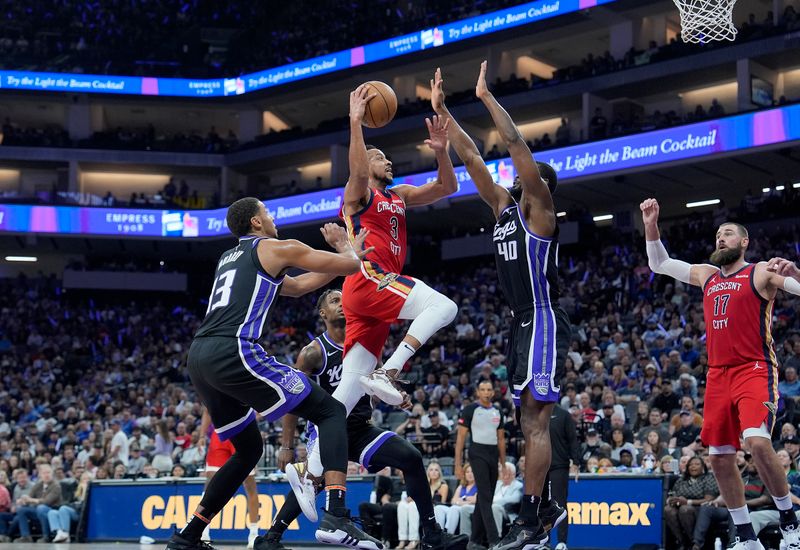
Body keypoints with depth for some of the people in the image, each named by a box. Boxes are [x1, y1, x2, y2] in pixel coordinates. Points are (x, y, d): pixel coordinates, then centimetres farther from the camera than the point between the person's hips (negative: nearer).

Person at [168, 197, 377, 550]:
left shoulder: (228, 258, 33)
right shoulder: (277, 248, 9)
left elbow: (297, 286, 42)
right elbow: (350, 267, 10)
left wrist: (350, 253, 45)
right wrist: (345, 248, 33)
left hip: (198, 358, 8)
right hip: (233, 352, -8)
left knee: (249, 450, 25)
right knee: (331, 412, 0)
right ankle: (336, 518, -19)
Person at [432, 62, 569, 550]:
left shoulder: (540, 209, -6)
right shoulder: (505, 206, 15)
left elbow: (517, 145, -15)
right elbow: (471, 158, 16)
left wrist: (486, 96, -12)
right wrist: (442, 111, 13)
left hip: (544, 323, -9)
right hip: (523, 325, 9)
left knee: (536, 419, -13)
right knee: (530, 421, 11)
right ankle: (547, 508, 17)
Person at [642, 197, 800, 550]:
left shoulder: (761, 273, -1)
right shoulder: (707, 275, 17)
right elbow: (659, 264, 26)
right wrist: (651, 226, 15)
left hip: (755, 371, -7)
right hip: (717, 375, 7)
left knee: (757, 441, -26)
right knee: (719, 458, 4)